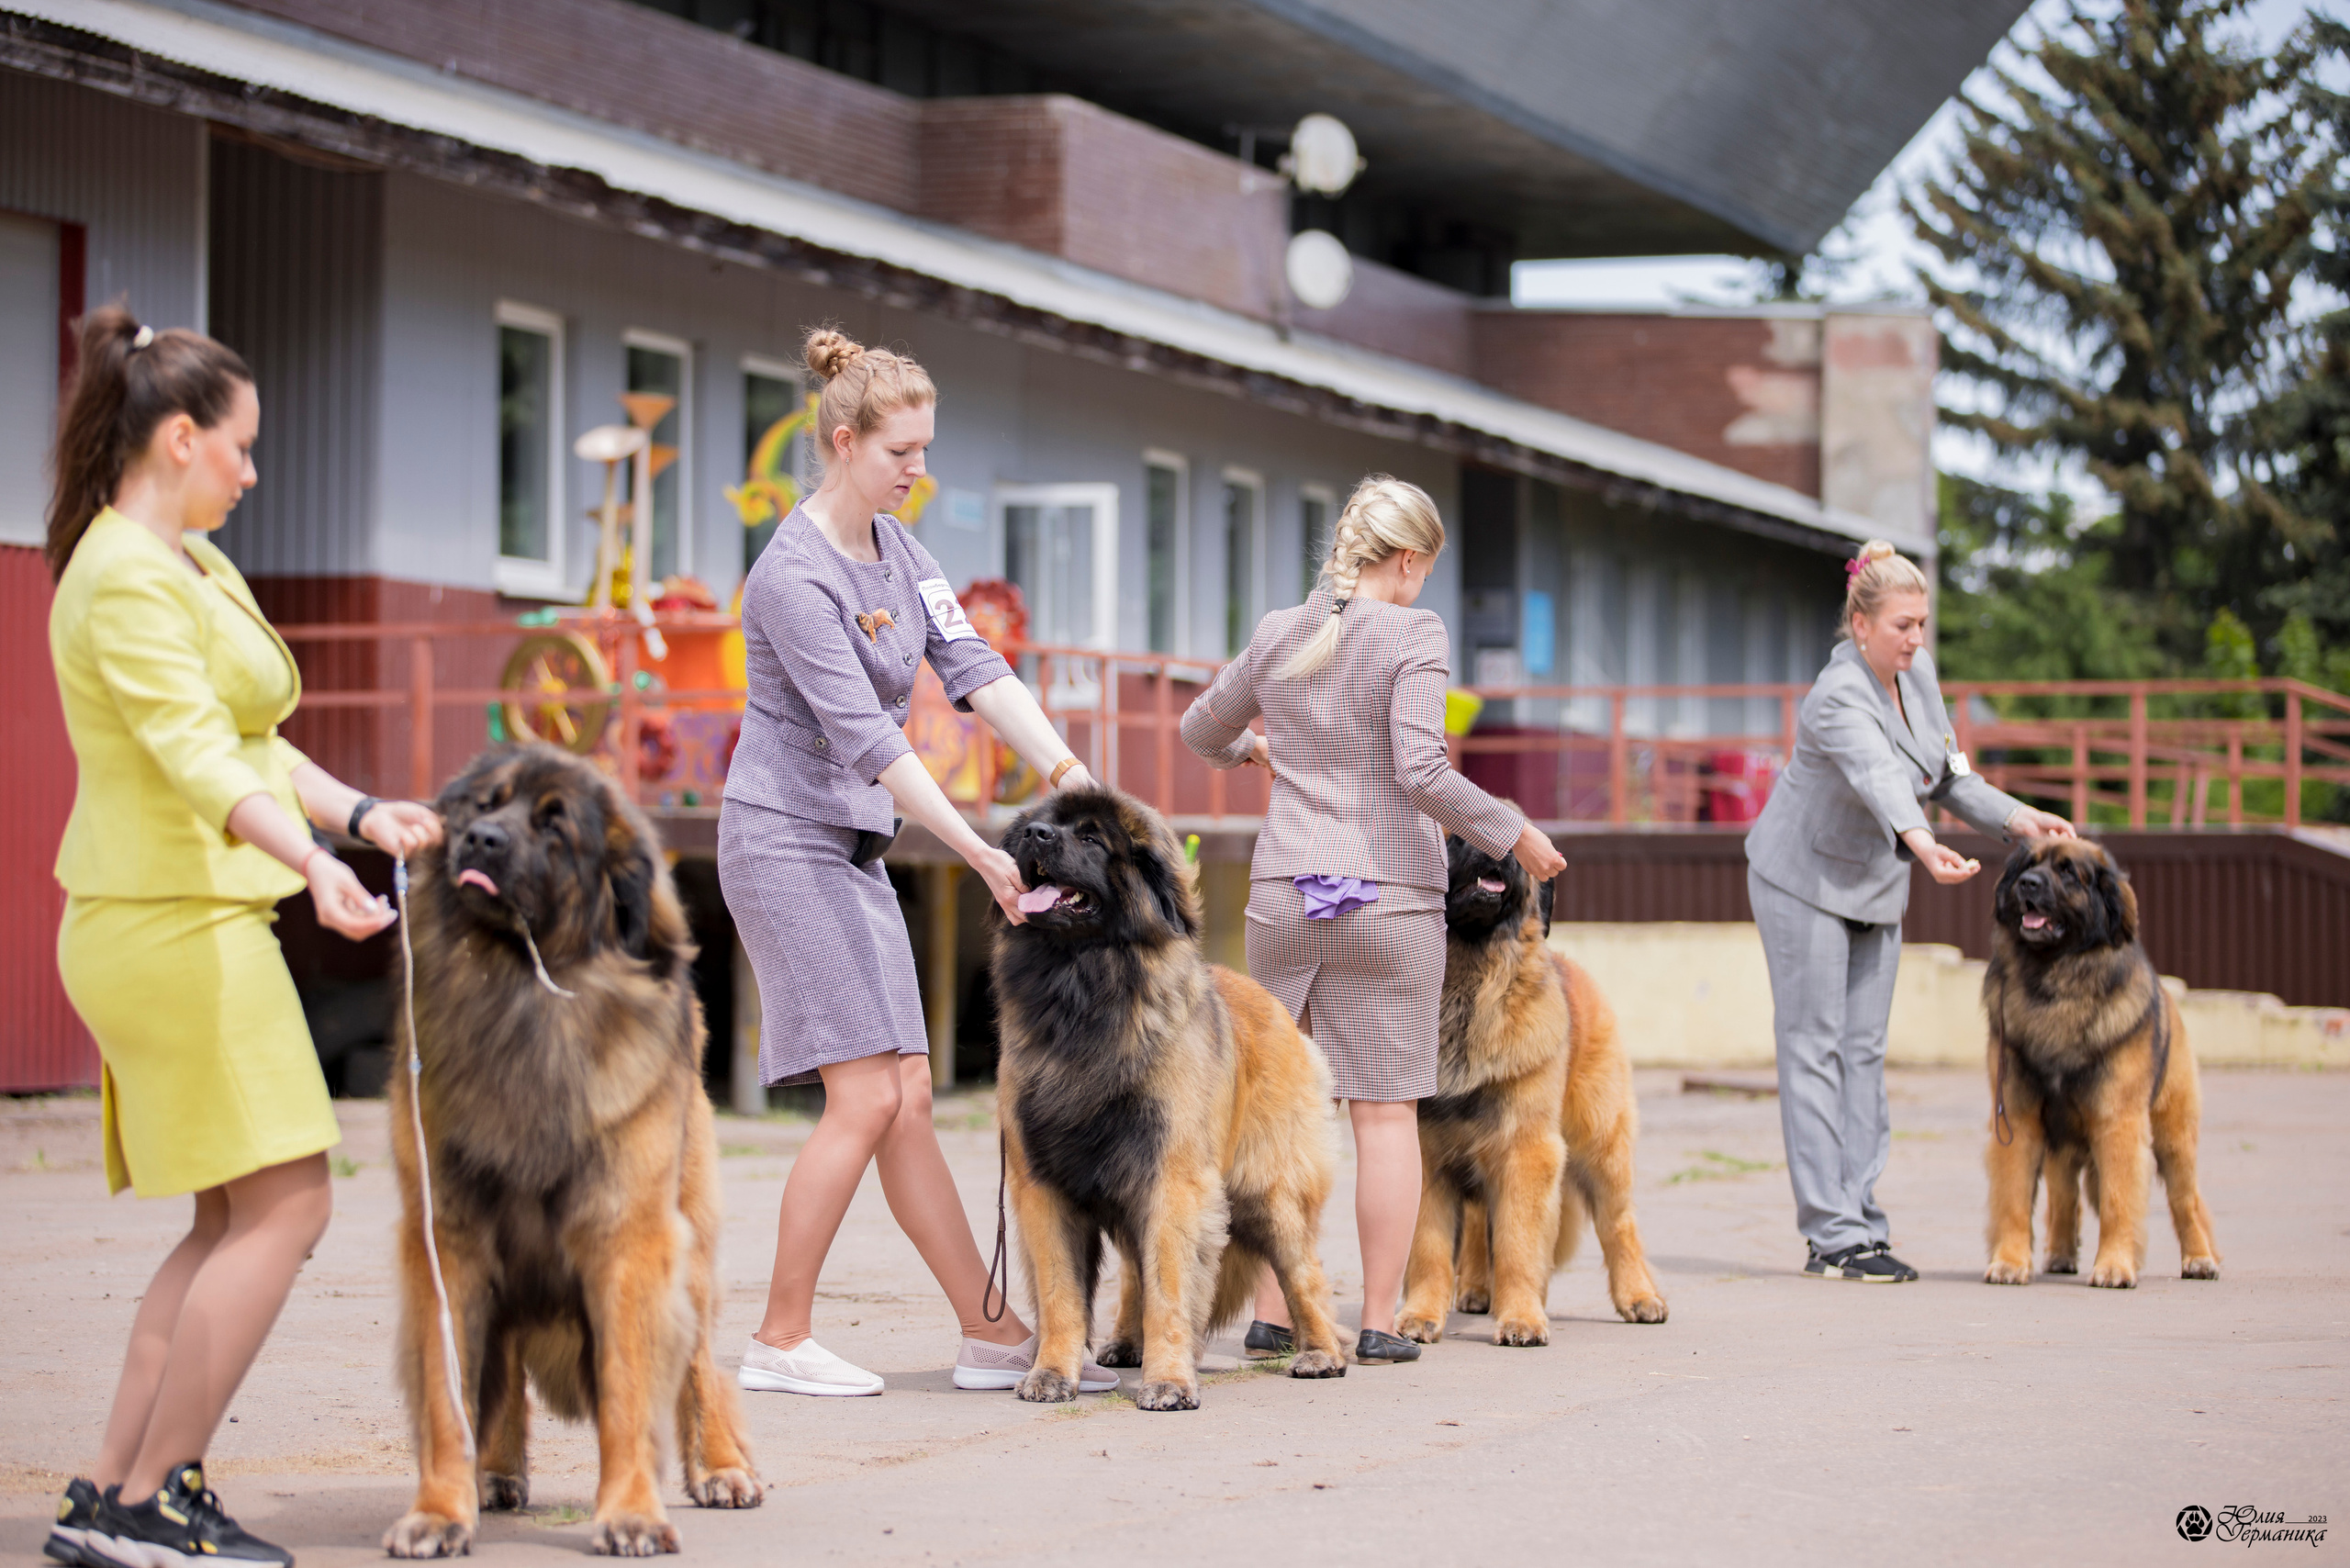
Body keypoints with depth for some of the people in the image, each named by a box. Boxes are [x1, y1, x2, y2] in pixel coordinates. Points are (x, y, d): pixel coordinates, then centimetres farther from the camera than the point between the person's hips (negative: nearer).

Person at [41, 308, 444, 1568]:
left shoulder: (190, 564, 16)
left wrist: (360, 812, 9)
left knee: (239, 1220, 11)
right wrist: (313, 863, -43)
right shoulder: (126, 580, -17)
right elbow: (198, 759, -30)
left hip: (188, 920, 10)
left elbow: (250, 742, 21)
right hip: (176, 925, -10)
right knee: (283, 1207, -9)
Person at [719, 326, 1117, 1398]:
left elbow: (973, 669, 2)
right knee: (865, 1096, -11)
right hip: (784, 838, -8)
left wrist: (1065, 769, -13)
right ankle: (780, 1341, -3)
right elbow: (865, 737, -23)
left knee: (907, 1097, 6)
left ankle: (991, 1333, 7)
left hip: (853, 845, 8)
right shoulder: (794, 575, -18)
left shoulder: (896, 548, 10)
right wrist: (979, 853, -26)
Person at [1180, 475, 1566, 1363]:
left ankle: (1271, 1315, 10)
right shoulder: (1412, 635, -8)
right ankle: (1380, 1322, 2)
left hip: (1283, 895, 4)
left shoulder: (1278, 634, 8)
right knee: (1386, 1110, 2)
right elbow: (1422, 774, -18)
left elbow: (1199, 730, 23)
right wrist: (1517, 835, -7)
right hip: (1389, 897, -4)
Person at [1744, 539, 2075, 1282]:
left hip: (1876, 888, 8)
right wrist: (1923, 846, -64)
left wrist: (2017, 819, -8)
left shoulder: (1917, 674, -3)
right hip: (1804, 880, -8)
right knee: (1815, 1050, -6)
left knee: (1865, 1052, 7)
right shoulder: (1839, 699, -27)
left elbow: (1947, 776, 7)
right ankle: (1831, 1235, -8)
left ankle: (1861, 1222, 9)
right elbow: (1880, 780, -47)